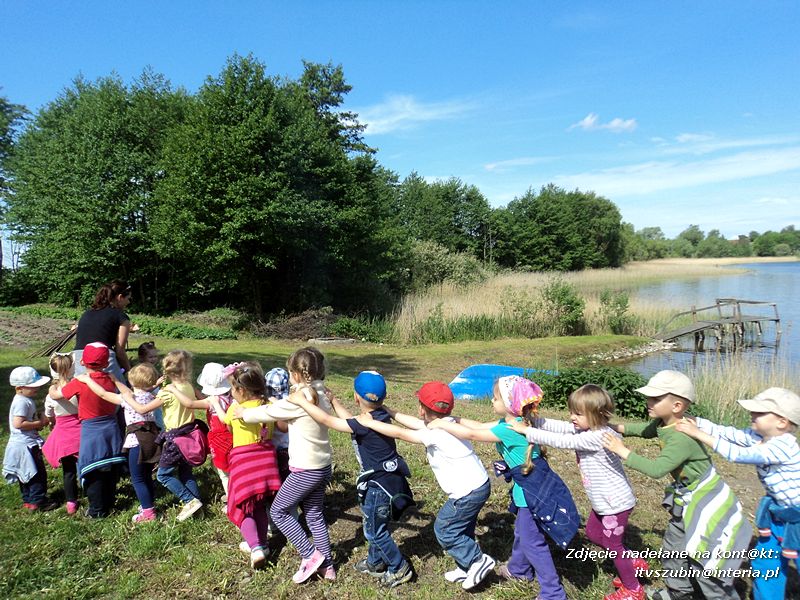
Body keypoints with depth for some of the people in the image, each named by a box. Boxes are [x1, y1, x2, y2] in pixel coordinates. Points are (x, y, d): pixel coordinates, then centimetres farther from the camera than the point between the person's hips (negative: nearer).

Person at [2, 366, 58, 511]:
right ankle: (37, 501, 5)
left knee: (27, 475, 19)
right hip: (25, 446, -10)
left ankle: (28, 500, 30)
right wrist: (39, 423, -21)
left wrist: (39, 423, 6)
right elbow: (18, 423, -29)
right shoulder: (22, 402, -21)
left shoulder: (25, 400, 10)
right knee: (37, 473, -2)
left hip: (25, 444, 10)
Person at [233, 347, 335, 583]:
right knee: (314, 514, 19)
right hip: (322, 466, 8)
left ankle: (311, 555, 10)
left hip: (305, 470, -8)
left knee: (278, 511, 9)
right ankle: (326, 565, 25)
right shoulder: (321, 395, 2)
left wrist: (243, 413, 8)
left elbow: (268, 413, -7)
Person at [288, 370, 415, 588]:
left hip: (380, 484, -9)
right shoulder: (379, 417, -1)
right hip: (386, 479, 9)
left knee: (374, 530, 9)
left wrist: (301, 401, -14)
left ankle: (400, 568, 23)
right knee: (374, 525, 25)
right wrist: (333, 401, 20)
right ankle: (375, 562, 42)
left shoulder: (366, 424, -26)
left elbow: (327, 420, -22)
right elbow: (351, 421, 15)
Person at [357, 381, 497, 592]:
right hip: (479, 485, 10)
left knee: (444, 530, 5)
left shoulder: (436, 433, -23)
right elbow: (414, 423, 13)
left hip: (468, 492, -10)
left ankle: (478, 560, 9)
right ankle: (466, 568, 33)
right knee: (461, 529, 22)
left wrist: (369, 422, -12)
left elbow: (400, 433, -20)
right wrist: (388, 412, 15)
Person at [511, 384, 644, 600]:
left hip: (615, 502, -9)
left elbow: (560, 441, -32)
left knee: (612, 544, 8)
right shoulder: (587, 428, -3)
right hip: (604, 501, 9)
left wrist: (526, 431, -30)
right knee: (593, 533, 23)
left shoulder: (595, 438, -31)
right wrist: (531, 420, -18)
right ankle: (633, 563, 38)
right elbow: (559, 427, -6)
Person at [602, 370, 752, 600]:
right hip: (687, 500, 10)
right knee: (672, 550, 25)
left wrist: (622, 451, -29)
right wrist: (615, 428, 4)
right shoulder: (664, 423, -7)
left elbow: (656, 469, -37)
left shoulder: (682, 438, -34)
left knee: (707, 567, 1)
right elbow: (645, 430, 15)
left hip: (706, 505, -10)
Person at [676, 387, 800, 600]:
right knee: (765, 562, 16)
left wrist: (698, 434, -37)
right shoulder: (759, 437, -6)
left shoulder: (782, 447, -32)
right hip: (778, 513, 8)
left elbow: (739, 454, -37)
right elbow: (727, 433, -10)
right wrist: (692, 421, -22)